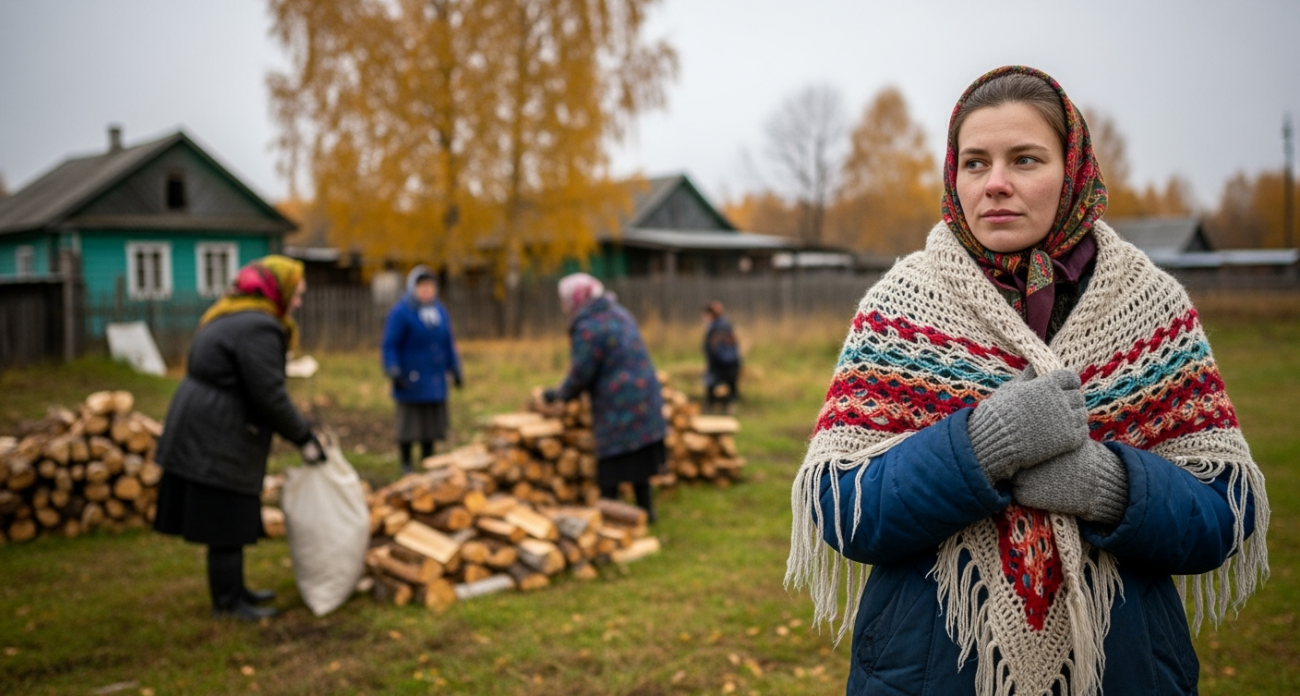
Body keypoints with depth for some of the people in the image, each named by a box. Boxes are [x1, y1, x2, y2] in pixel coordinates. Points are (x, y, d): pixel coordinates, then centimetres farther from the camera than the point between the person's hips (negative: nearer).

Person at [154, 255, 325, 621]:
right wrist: (303, 437, -10)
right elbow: (269, 395, -21)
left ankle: (234, 590, 31)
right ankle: (227, 603, 13)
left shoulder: (232, 317, 15)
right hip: (217, 441, -10)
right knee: (227, 525, 2)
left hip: (199, 432, 10)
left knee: (230, 522, 19)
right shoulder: (258, 328, -18)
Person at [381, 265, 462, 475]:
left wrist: (455, 370, 18)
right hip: (411, 383, -6)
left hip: (435, 381, 6)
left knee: (433, 424, 11)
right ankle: (406, 464, 13)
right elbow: (390, 345, -10)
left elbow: (448, 343, 19)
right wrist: (393, 371, -18)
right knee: (409, 425, 1)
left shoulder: (439, 311, 11)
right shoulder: (401, 313, -9)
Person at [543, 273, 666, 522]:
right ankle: (645, 510, 28)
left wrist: (558, 395, 4)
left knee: (610, 472, 1)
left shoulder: (587, 328, -17)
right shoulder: (618, 313, 12)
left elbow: (580, 376, -15)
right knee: (638, 460, 19)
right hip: (645, 399, 9)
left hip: (617, 407, -9)